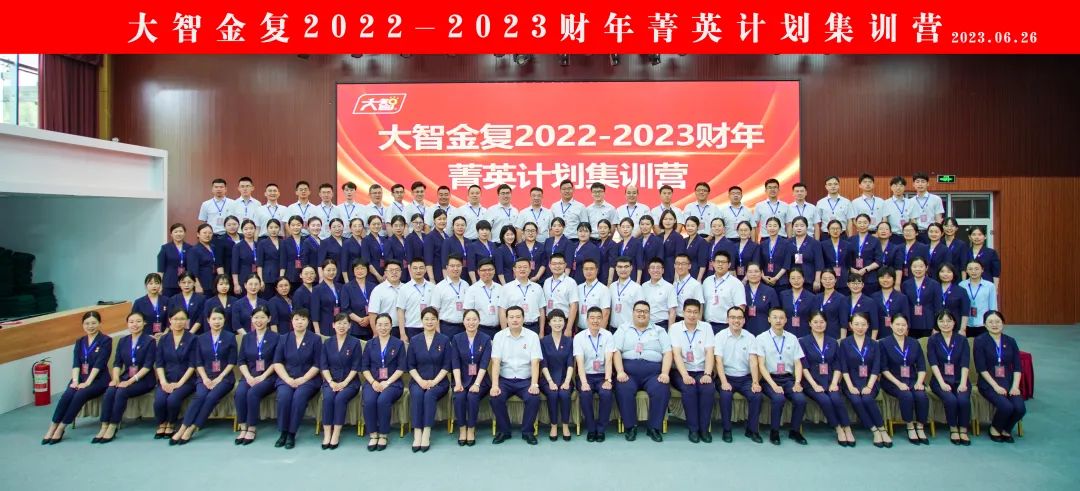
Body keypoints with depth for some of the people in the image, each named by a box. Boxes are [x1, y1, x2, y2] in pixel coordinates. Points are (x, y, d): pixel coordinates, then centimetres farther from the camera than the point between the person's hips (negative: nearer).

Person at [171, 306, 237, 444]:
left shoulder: (230, 337, 6)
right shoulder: (201, 339, 14)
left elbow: (232, 362, 1)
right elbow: (198, 363, 9)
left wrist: (219, 378, -11)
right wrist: (205, 378, -8)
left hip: (224, 377, -2)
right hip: (206, 377, 2)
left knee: (211, 397, -29)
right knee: (200, 395, -29)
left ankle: (191, 429, -27)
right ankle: (182, 429, -30)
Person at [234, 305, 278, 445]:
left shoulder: (275, 337, 3)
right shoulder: (246, 338, 16)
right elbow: (241, 361, 9)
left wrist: (262, 377, -13)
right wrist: (249, 377, -8)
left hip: (268, 376, -3)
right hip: (249, 376, 3)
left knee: (253, 393, -31)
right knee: (239, 393, -27)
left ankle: (252, 429, -19)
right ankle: (243, 427, -18)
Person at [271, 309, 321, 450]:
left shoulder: (315, 339, 1)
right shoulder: (284, 339, 10)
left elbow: (317, 365, -2)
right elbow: (277, 363, 5)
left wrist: (302, 380, -13)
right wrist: (288, 379, -9)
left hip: (308, 379, -2)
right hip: (286, 378, 2)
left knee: (299, 396, -31)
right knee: (283, 395, -28)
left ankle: (292, 434, -18)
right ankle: (283, 432, -15)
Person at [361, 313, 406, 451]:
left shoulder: (399, 344, 7)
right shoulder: (370, 344, 14)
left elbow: (401, 368, 0)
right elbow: (364, 367, 9)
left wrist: (387, 382, -12)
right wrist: (373, 382, -8)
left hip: (392, 382, -2)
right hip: (373, 382, 2)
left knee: (383, 400, -32)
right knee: (369, 401, -29)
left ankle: (383, 435, -15)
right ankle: (373, 435, -14)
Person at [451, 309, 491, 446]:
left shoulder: (485, 339, -1)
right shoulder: (457, 338, 4)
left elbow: (484, 364, -9)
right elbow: (455, 363, -3)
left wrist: (477, 384, -21)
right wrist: (458, 383, -16)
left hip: (479, 379, -1)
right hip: (462, 379, 1)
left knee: (472, 396, -29)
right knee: (459, 396, -27)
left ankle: (471, 430, -11)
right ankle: (462, 429, -9)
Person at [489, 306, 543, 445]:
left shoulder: (532, 336, -2)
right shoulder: (499, 336, 0)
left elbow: (535, 363, -8)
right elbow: (496, 362, -7)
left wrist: (534, 384, -21)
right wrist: (495, 385, -20)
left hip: (525, 380, 0)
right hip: (505, 380, 1)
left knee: (534, 398, -28)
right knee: (495, 398, -27)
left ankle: (527, 431, -3)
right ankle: (503, 431, -2)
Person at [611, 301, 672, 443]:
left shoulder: (659, 331, 18)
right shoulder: (623, 330, 16)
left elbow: (667, 353, 7)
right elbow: (616, 351, 4)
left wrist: (665, 373, -9)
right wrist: (620, 372, -12)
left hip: (653, 372, 1)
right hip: (628, 371, 0)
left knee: (661, 390, -29)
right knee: (624, 390, -30)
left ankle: (654, 427, -11)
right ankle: (630, 426, -12)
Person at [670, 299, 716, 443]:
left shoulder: (707, 328, 7)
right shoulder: (675, 328, 1)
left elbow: (709, 353, -1)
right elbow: (676, 354, -9)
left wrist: (707, 374, -16)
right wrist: (685, 375, -23)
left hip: (701, 371, 2)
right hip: (682, 372, -1)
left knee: (709, 389, -28)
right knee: (689, 389, -30)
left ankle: (704, 428, -12)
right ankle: (693, 429, -15)